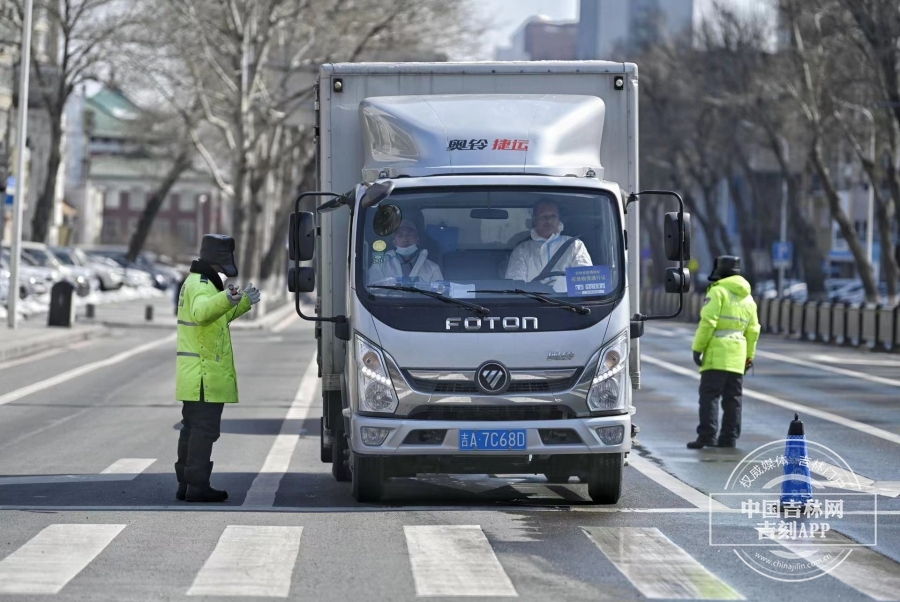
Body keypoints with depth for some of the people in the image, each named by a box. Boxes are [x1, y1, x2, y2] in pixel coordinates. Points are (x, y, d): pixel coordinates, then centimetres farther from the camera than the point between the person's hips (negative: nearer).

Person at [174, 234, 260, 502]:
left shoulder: (195, 283, 19)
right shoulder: (201, 285, -15)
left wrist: (244, 303, 28)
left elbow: (218, 318, 30)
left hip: (193, 376, 11)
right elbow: (202, 311, -38)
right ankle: (197, 485, -10)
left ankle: (185, 484, 17)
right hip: (205, 374, -11)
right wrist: (226, 298, -56)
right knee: (205, 429, -9)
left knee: (193, 427, 13)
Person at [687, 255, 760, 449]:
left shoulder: (718, 291, -6)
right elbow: (753, 330, 17)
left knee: (709, 395, -8)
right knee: (733, 397, 9)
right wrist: (749, 356, 22)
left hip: (717, 352, -7)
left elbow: (708, 322, -14)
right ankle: (729, 437, 8)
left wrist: (698, 348, -11)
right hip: (737, 356, 7)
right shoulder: (748, 298, 17)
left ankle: (707, 435, -16)